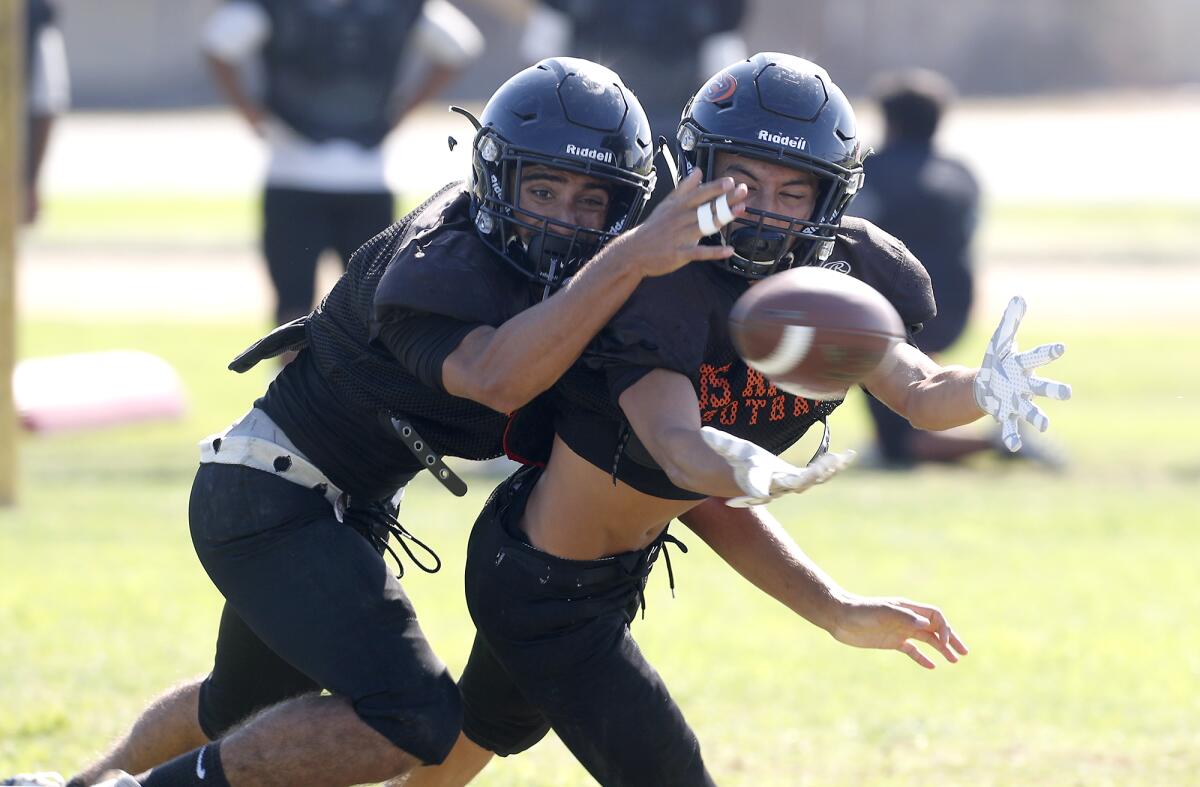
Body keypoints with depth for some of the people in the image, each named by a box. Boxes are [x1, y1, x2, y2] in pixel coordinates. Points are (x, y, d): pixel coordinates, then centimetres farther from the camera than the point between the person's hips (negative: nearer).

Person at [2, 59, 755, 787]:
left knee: (243, 706, 30)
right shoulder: (440, 265, -28)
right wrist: (631, 262, -52)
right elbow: (494, 377, -47)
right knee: (415, 718, -24)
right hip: (269, 500, -10)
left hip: (340, 511, 10)